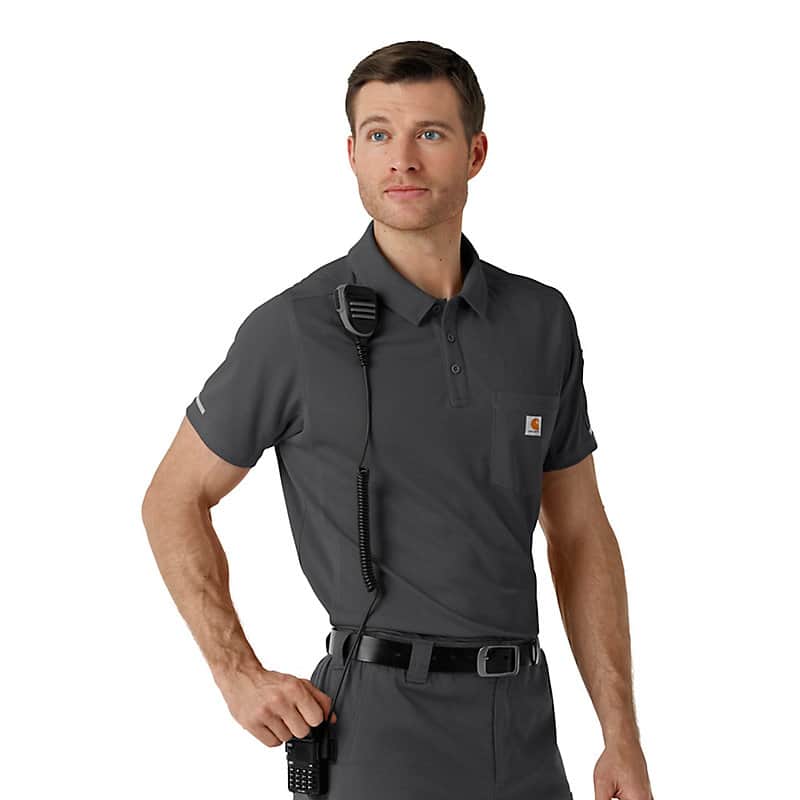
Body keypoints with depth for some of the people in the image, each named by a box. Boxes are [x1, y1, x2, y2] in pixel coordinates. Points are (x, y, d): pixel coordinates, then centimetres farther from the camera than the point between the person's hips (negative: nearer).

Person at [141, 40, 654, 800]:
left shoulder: (541, 321, 5)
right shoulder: (294, 330, -8)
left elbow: (579, 533, 10)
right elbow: (173, 501, 3)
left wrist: (623, 739, 5)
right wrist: (239, 678, -6)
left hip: (523, 736, 4)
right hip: (382, 732, -4)